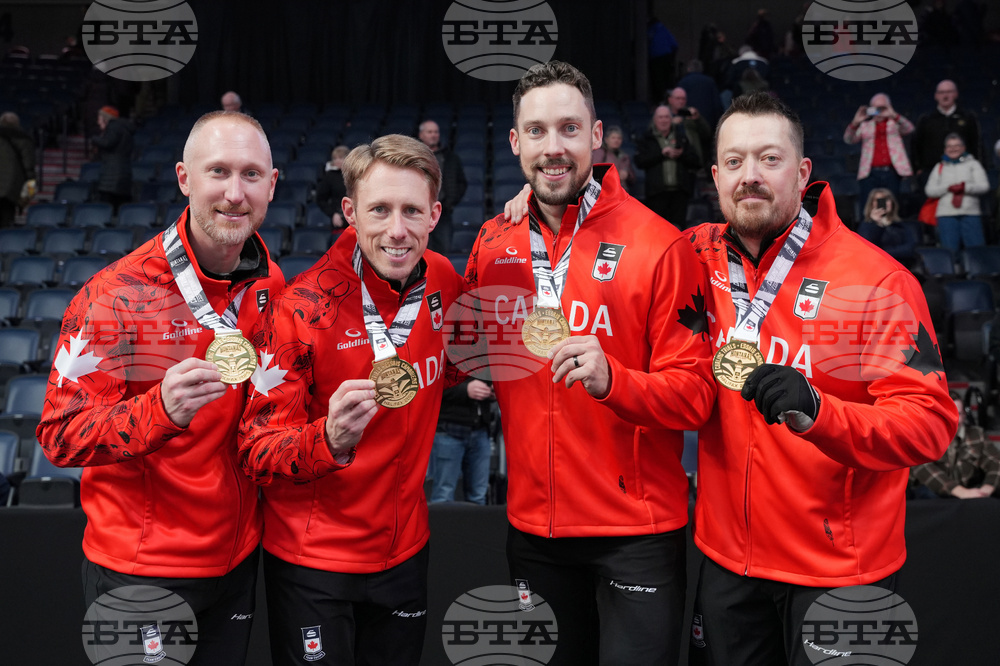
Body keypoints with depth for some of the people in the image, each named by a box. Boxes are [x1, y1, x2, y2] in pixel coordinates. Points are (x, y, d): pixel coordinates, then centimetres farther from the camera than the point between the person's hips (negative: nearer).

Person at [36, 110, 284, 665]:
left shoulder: (271, 287, -1)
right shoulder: (117, 295, -17)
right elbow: (60, 435, -18)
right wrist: (161, 409, -34)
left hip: (236, 556, 5)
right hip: (140, 568, -5)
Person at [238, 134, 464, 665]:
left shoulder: (443, 281, -5)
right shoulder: (301, 310, -21)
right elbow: (257, 453, -20)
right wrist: (330, 439, -37)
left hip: (404, 547, 5)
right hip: (311, 559, -4)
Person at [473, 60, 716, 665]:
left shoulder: (658, 246, -12)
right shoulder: (493, 244, 2)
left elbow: (695, 395, -13)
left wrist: (610, 379, -29)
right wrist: (474, 379, -1)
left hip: (636, 531, -4)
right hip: (531, 521, 5)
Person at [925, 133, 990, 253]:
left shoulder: (973, 164, 16)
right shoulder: (939, 167, 20)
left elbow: (984, 186, 3)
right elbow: (929, 190, 8)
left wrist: (965, 187, -15)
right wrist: (948, 188, -8)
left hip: (971, 213, -1)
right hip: (946, 215, 1)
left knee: (977, 249, -9)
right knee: (950, 250, -5)